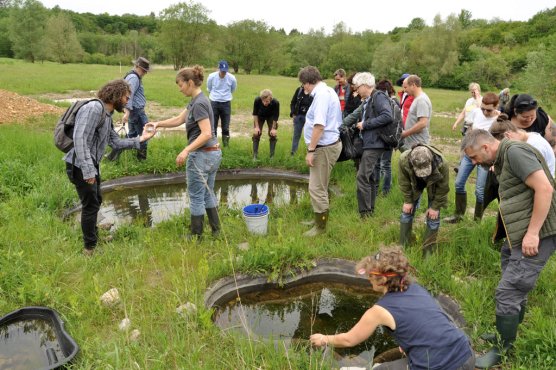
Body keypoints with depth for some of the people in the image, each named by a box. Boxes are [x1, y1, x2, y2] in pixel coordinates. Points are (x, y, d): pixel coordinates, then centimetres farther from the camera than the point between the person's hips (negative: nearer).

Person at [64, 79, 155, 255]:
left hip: (92, 164, 10)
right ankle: (90, 247, 18)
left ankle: (93, 236, 46)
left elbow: (116, 142, 10)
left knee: (96, 201, 24)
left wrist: (140, 139, 4)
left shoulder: (107, 114, 11)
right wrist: (88, 170, -33)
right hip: (81, 165, -10)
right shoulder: (94, 108, -19)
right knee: (90, 205, 1)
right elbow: (80, 139, -29)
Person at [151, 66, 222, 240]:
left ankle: (196, 235, 19)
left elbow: (206, 133, -26)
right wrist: (158, 124, 7)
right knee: (208, 193, 20)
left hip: (201, 155, -10)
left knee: (196, 197, 5)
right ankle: (216, 229, 29)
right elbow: (178, 119, 17)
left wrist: (186, 151, -30)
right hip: (213, 153, 10)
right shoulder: (196, 101, 12)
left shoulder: (199, 103, -19)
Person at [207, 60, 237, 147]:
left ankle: (226, 145, 15)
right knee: (213, 126, 3)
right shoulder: (212, 76, -11)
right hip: (214, 103, 0)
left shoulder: (232, 78, -10)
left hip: (226, 103, 0)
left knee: (226, 127, 4)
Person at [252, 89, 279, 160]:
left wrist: (273, 128, -17)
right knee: (256, 134, -5)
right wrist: (256, 127, -19)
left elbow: (275, 117, -21)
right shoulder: (257, 100, -35)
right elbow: (255, 114, -20)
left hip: (271, 117, -1)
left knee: (273, 135, -4)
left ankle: (272, 156, 7)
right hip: (260, 116, 1)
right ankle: (255, 156, 1)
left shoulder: (276, 103, -37)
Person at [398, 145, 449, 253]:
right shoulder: (403, 160, -40)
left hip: (434, 186, -1)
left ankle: (428, 251, 9)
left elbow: (443, 187, -24)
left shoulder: (441, 163, -43)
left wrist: (435, 207, -16)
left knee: (433, 216, -5)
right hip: (414, 184, 2)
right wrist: (408, 201, -11)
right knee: (407, 211, 1)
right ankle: (403, 246, 14)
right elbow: (404, 183, -19)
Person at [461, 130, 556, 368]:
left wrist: (532, 233, -23)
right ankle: (509, 335, 37)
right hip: (518, 236, 10)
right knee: (515, 288, 20)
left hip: (535, 236, -10)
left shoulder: (515, 152, -15)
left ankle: (504, 351, 10)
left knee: (507, 292, -6)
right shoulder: (503, 159, 15)